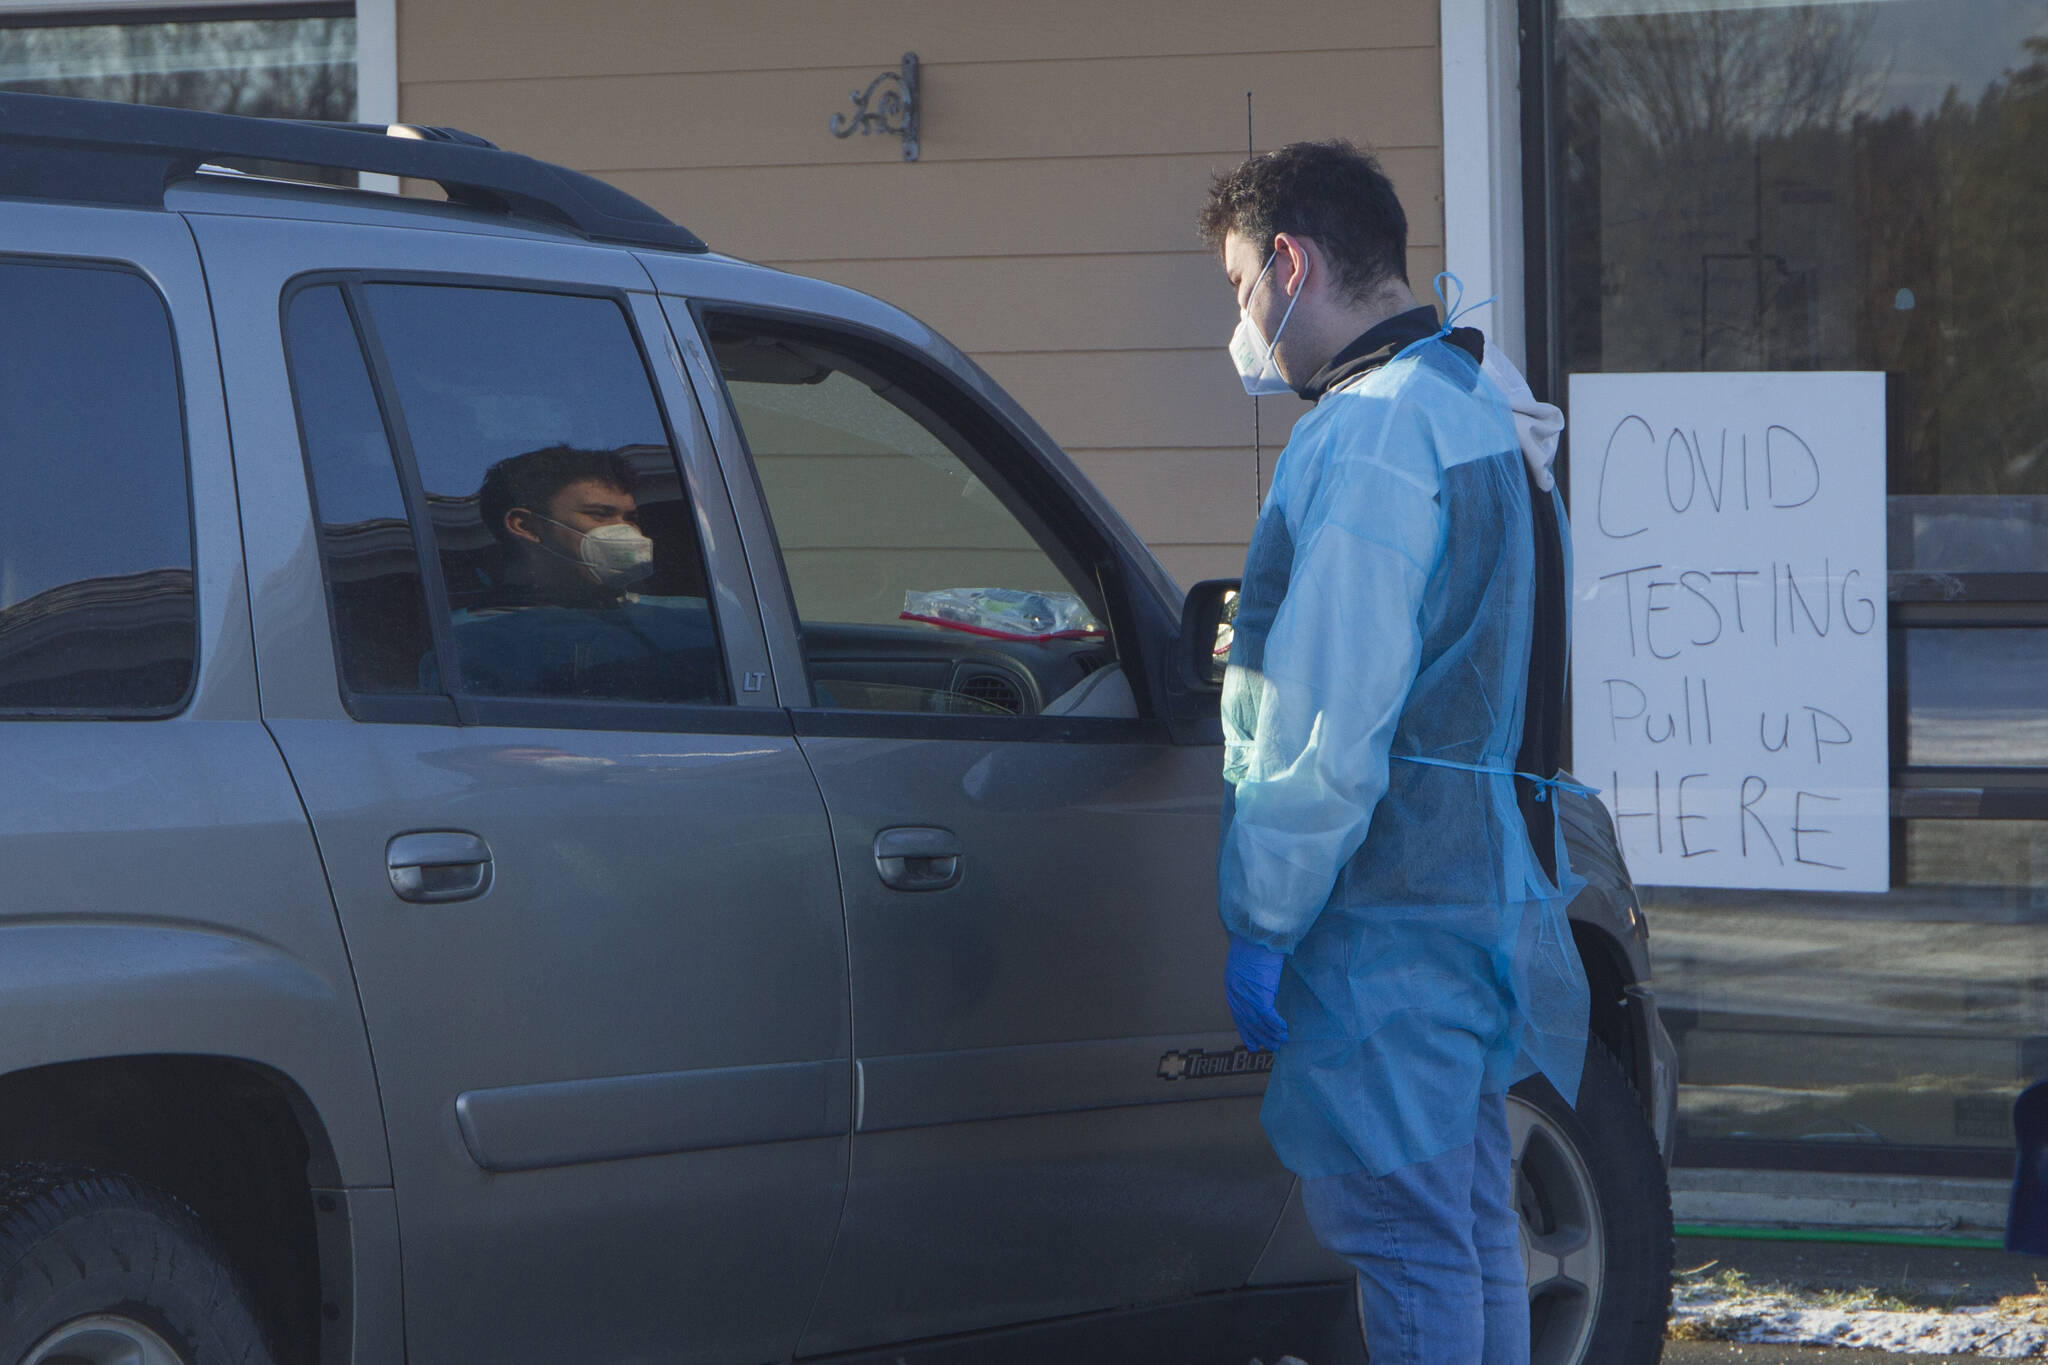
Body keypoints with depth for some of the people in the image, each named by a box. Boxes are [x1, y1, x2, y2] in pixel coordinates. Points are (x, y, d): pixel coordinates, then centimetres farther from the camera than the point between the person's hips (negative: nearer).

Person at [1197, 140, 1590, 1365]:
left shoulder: (1368, 438, -16)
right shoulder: (1481, 412, 17)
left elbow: (1330, 724, -20)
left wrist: (1262, 920, -15)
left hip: (1389, 915, -10)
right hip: (1486, 890, 10)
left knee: (1409, 1240, -7)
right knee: (1470, 1231, 14)